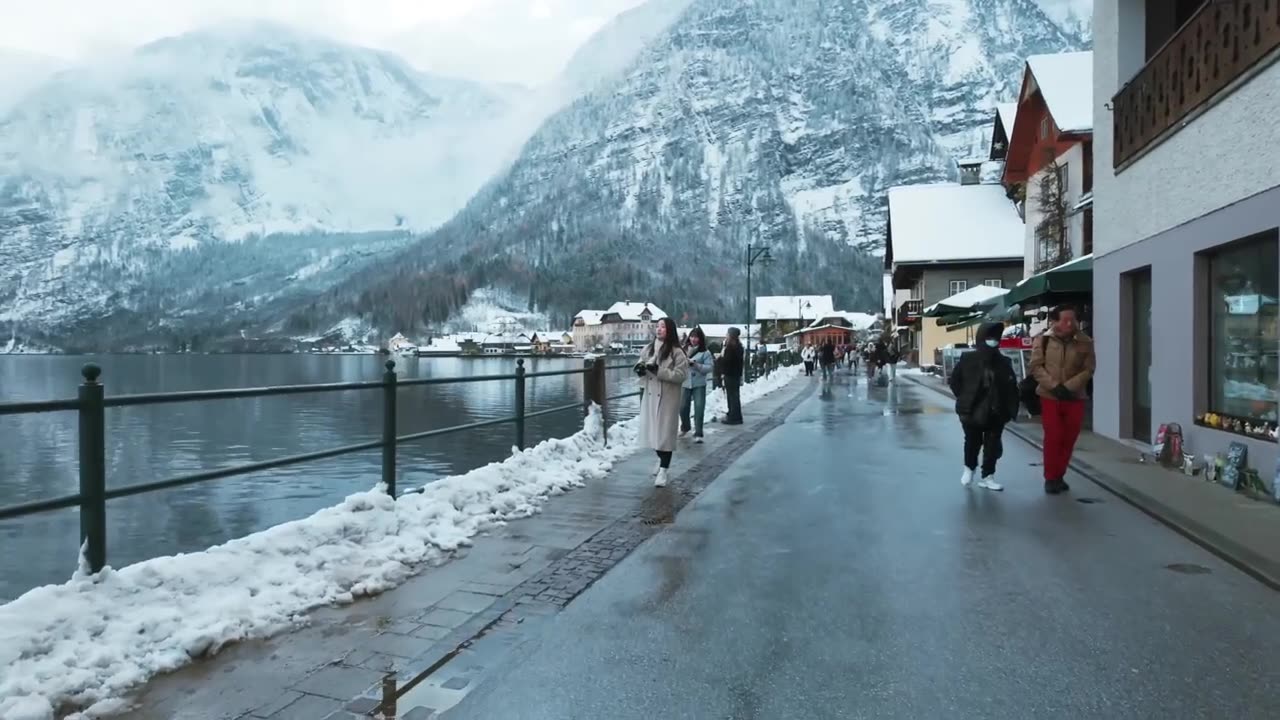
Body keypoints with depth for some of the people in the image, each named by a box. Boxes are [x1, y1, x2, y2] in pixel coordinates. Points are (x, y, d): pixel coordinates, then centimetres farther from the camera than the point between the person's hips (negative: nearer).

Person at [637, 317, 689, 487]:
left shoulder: (676, 352, -10)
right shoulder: (649, 348, 6)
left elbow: (681, 375, -15)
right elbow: (641, 362, 20)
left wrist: (659, 371, -23)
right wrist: (640, 368, -5)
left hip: (667, 398, -5)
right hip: (650, 395, 6)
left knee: (665, 432, -3)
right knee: (652, 430, 14)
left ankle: (663, 470, 3)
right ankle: (661, 459, 38)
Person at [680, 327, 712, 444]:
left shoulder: (705, 352, -3)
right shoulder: (684, 350, 4)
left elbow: (709, 367, -8)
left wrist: (696, 365, -18)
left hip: (699, 384, -3)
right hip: (685, 383, 3)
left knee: (699, 408, -8)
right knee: (683, 408, 9)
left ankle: (698, 434, -1)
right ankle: (685, 427, 36)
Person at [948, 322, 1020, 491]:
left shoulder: (1004, 363, 0)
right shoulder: (968, 360, -7)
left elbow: (1012, 388, 1)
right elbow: (954, 380, 2)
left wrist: (1012, 409, -5)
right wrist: (965, 399, 0)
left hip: (996, 414, 2)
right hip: (972, 412, -2)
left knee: (993, 446, 6)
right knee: (972, 443, 10)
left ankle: (987, 476, 18)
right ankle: (969, 468, 34)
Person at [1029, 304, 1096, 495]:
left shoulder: (1085, 342, -1)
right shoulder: (1043, 340, -4)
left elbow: (1088, 369, -2)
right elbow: (1036, 366, -5)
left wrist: (1068, 387, -14)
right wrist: (1054, 386, -16)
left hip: (1075, 397, 2)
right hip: (1049, 396, -2)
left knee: (1069, 439, 6)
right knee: (1053, 437, -3)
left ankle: (1059, 476, 21)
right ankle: (1050, 478, 10)